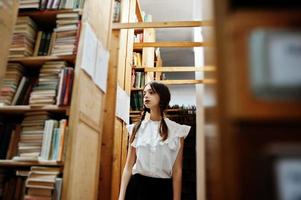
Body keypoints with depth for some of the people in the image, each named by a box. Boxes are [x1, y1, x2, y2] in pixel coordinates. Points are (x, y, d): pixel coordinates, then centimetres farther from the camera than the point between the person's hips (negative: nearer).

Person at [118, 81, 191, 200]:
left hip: (163, 188, -1)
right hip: (137, 186, 2)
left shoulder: (176, 130, -1)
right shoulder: (136, 128, 4)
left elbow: (177, 170, -3)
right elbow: (128, 166, 3)